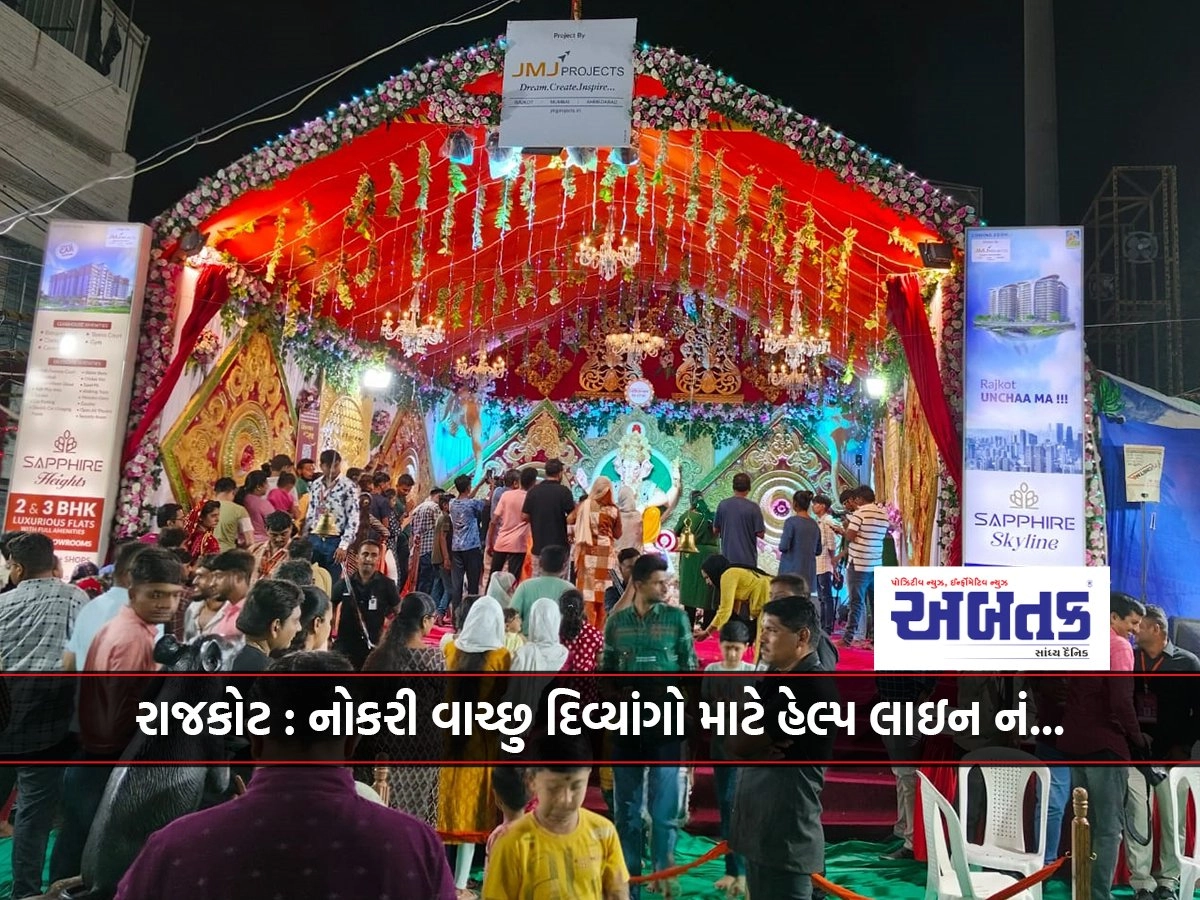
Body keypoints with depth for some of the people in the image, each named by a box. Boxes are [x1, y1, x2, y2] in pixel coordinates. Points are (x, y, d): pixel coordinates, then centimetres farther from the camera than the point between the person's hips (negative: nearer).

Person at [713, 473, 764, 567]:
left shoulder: (722, 504, -2)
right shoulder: (753, 507, -11)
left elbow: (715, 530, 6)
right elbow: (760, 533, -10)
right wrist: (763, 529, 11)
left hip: (727, 557, 3)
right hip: (747, 558, -3)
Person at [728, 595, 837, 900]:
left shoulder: (811, 686, -19)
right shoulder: (774, 680, 12)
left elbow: (736, 743, -19)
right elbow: (734, 743, 5)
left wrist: (752, 745, 1)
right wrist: (760, 747, -14)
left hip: (786, 836, -9)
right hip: (760, 830, 9)